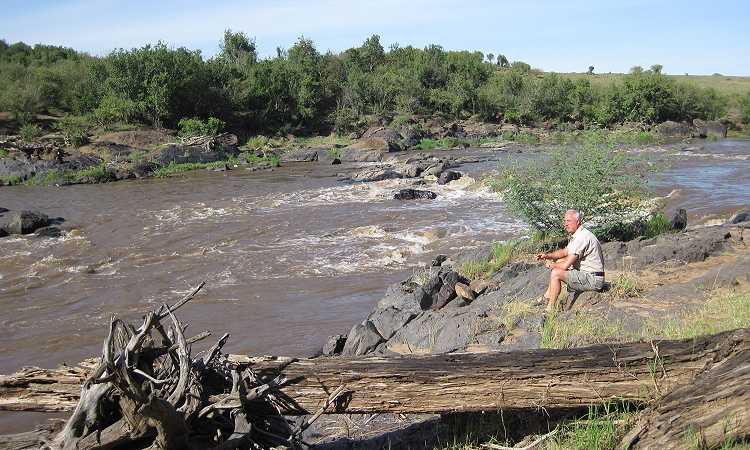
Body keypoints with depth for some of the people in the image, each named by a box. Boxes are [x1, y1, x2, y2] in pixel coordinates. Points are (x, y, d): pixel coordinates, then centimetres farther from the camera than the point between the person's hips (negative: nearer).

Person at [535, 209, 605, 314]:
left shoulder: (582, 237, -23)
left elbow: (566, 265, -25)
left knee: (556, 273, -19)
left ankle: (550, 309, -10)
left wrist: (551, 265, -5)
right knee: (558, 262, 19)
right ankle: (547, 296, 20)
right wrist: (548, 255, 8)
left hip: (593, 280, -11)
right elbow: (565, 252, 25)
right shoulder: (577, 234, 10)